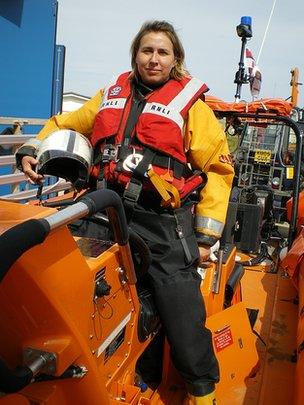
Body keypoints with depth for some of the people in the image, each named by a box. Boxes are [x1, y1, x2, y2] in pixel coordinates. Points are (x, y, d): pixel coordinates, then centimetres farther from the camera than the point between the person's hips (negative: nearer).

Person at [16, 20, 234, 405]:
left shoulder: (191, 103, 4)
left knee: (183, 321, -4)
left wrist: (206, 234, -6)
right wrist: (32, 149, 8)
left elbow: (218, 168, 0)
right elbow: (65, 123, 27)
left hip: (162, 225, -4)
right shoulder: (111, 95, 17)